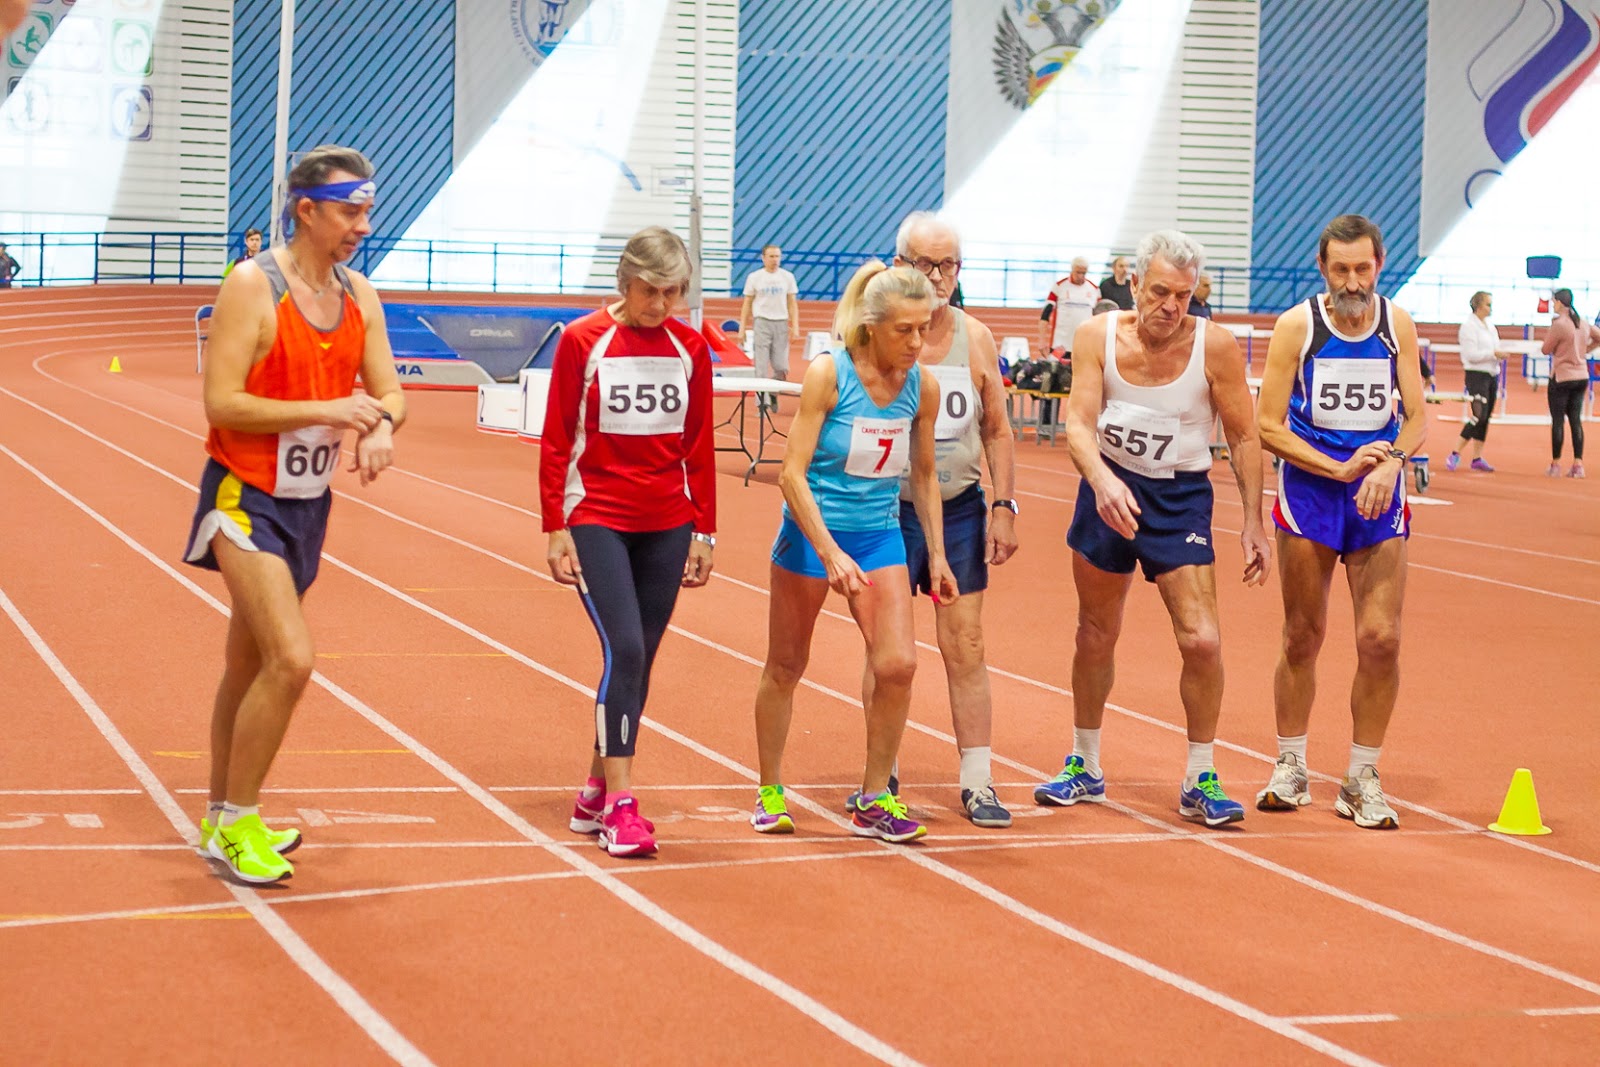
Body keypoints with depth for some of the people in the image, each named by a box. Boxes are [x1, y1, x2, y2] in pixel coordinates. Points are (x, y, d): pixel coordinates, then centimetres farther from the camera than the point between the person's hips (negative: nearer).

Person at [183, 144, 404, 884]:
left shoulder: (359, 296, 5)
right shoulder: (252, 288, -16)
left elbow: (388, 391, 8)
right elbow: (221, 404, -20)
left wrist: (380, 426, -16)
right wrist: (326, 411, -26)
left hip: (310, 501, 7)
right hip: (245, 496, -7)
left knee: (248, 667, 17)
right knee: (290, 660, -18)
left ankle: (221, 821, 29)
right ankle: (236, 823, -4)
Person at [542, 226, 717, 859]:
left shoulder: (690, 349, 5)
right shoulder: (582, 341, -5)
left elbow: (699, 446, 9)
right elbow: (555, 442, -3)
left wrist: (703, 532, 8)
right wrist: (555, 529, -6)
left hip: (666, 527, 4)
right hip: (596, 521, -4)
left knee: (637, 661, 7)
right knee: (625, 650, -16)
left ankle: (594, 796, 19)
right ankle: (619, 806, -12)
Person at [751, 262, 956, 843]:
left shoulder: (922, 388, -4)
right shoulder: (828, 374, -17)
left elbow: (924, 476, 11)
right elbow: (792, 474, -17)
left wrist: (937, 555, 9)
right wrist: (831, 553, -24)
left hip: (880, 535, 3)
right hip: (811, 531, -3)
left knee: (897, 663, -11)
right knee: (785, 667, 9)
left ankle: (874, 800, 4)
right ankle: (769, 793, 26)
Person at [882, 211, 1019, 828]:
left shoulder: (976, 340, 5)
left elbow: (996, 431, 11)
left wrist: (1003, 506, 4)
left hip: (960, 510, 2)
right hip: (889, 508, -2)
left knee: (966, 647, 1)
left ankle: (977, 782, 6)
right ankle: (881, 780, 15)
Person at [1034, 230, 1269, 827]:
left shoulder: (1215, 346, -14)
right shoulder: (1098, 337, -11)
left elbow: (1243, 438, -5)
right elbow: (1079, 422, -17)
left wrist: (1254, 524, -4)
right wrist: (1101, 479, -37)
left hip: (1181, 498, -2)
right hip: (1108, 489, 2)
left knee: (1202, 641, -12)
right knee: (1096, 636, 14)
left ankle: (1200, 782, 4)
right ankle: (1086, 767, 31)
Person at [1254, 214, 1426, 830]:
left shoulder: (1398, 326, 2)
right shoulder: (1296, 327, -6)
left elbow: (1417, 419, 3)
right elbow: (1268, 426, -7)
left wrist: (1391, 462, -17)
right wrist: (1340, 469, -15)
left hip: (1379, 494, 1)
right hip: (1308, 487, -1)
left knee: (1381, 638, -7)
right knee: (1303, 637, 5)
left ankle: (1362, 780, 6)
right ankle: (1290, 770, 21)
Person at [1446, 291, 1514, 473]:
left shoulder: (1490, 326, 16)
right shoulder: (1469, 326, -10)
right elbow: (1471, 354, -18)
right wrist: (1494, 354, -18)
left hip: (1492, 375, 8)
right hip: (1477, 375, -8)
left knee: (1485, 418, 7)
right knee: (1479, 416, -16)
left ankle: (1477, 457, 11)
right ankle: (1455, 454, -11)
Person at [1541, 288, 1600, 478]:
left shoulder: (1559, 324, -17)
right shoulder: (1583, 324, 6)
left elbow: (1545, 350, -10)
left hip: (1561, 378, -7)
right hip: (1581, 377, 7)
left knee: (1557, 421, 1)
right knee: (1576, 420, 8)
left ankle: (1555, 464, 5)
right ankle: (1578, 464, 4)